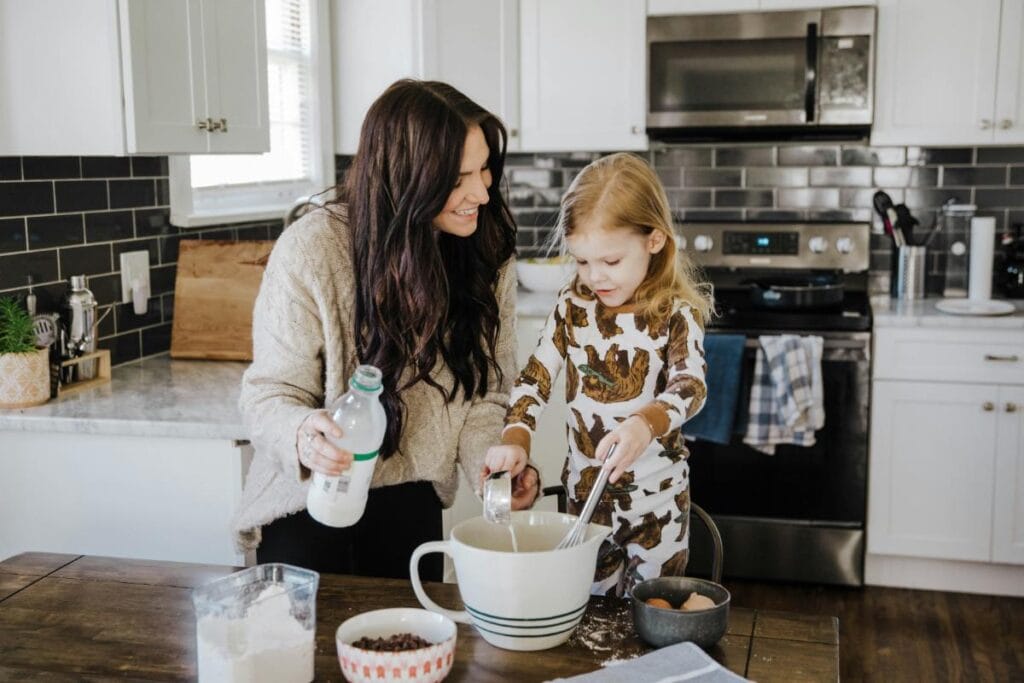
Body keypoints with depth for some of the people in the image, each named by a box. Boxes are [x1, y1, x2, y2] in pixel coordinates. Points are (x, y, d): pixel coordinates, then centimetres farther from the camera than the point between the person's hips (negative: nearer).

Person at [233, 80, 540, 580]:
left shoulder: (487, 256, -8)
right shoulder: (310, 248, -22)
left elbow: (483, 397, -2)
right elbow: (269, 394, -17)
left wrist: (494, 466, -22)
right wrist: (302, 434, -39)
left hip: (411, 504, 4)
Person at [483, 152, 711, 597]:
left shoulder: (676, 313, -12)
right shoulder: (573, 306, -2)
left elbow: (691, 386, -24)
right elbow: (535, 376, -3)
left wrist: (645, 424, -45)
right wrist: (515, 439, -20)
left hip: (657, 497, -3)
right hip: (584, 490, 3)